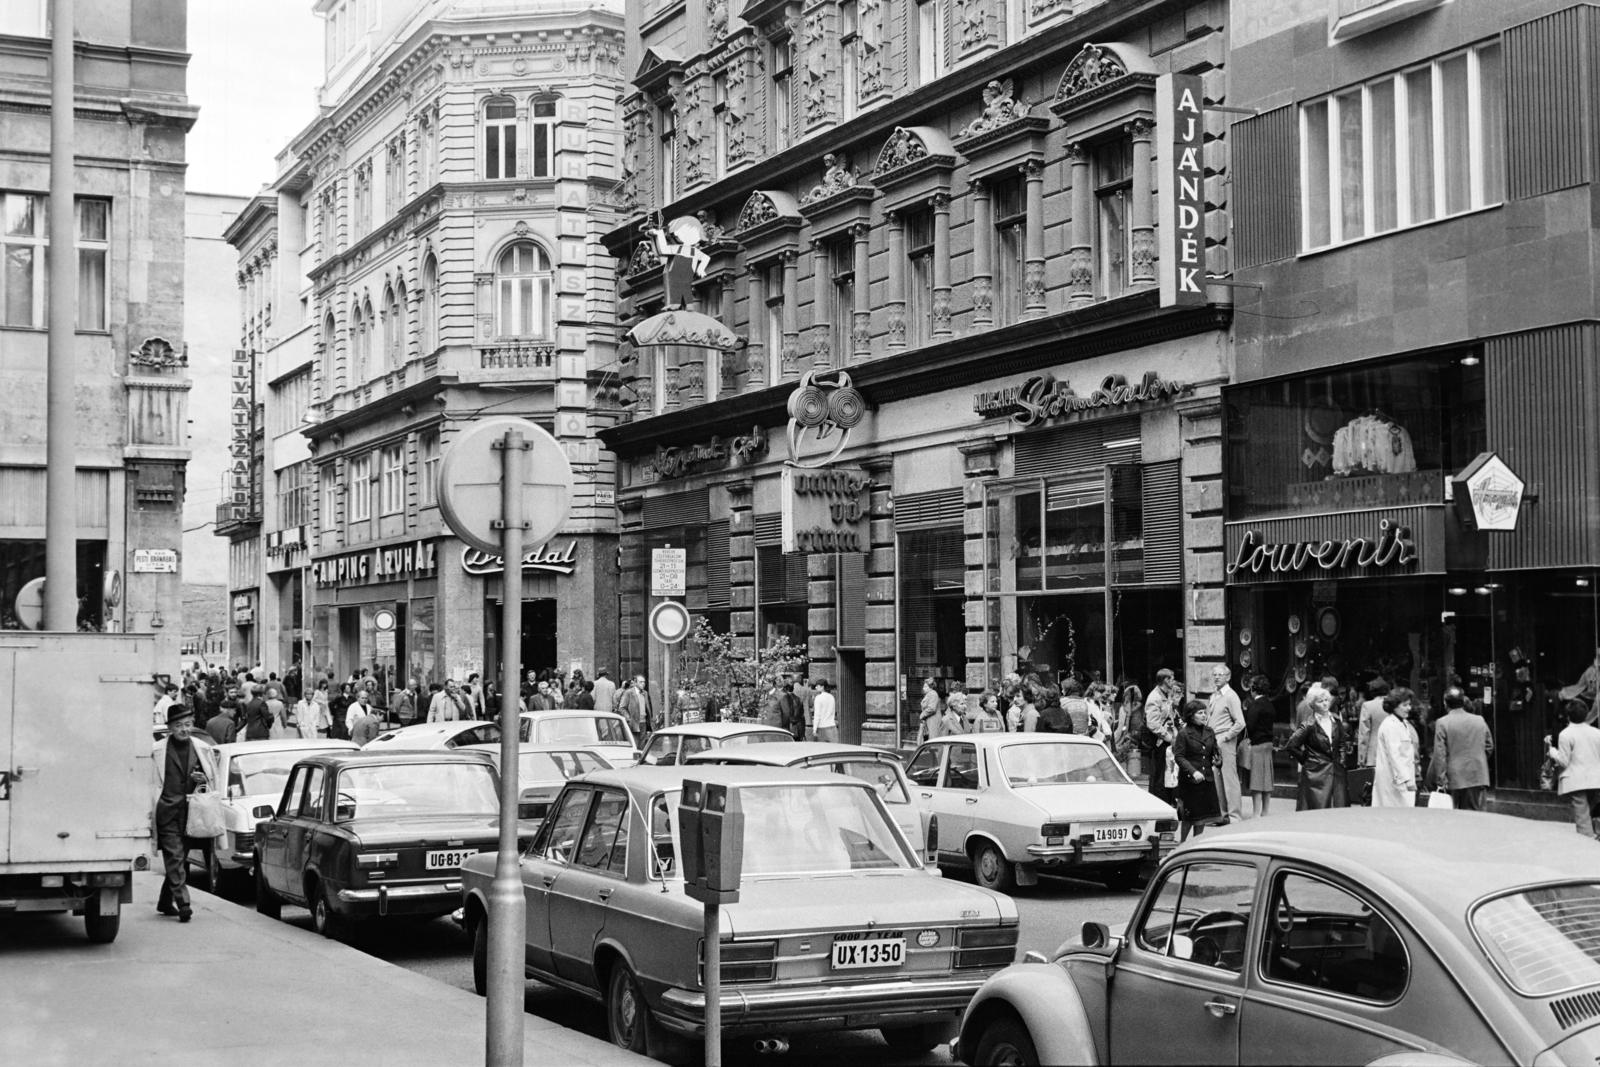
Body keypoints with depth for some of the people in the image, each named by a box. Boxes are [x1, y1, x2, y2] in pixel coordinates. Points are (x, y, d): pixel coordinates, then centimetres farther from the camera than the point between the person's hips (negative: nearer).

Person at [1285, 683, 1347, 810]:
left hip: (1336, 772, 5)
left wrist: (1342, 758, 11)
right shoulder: (1309, 726, -9)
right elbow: (1291, 746, -9)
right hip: (1316, 773, -5)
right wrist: (1304, 758, -2)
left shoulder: (1336, 721, 8)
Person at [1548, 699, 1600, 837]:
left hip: (1576, 783, -5)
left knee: (1583, 820, -8)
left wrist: (1551, 749, 2)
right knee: (1588, 816, 19)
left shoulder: (1566, 734, -6)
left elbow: (1563, 762, -9)